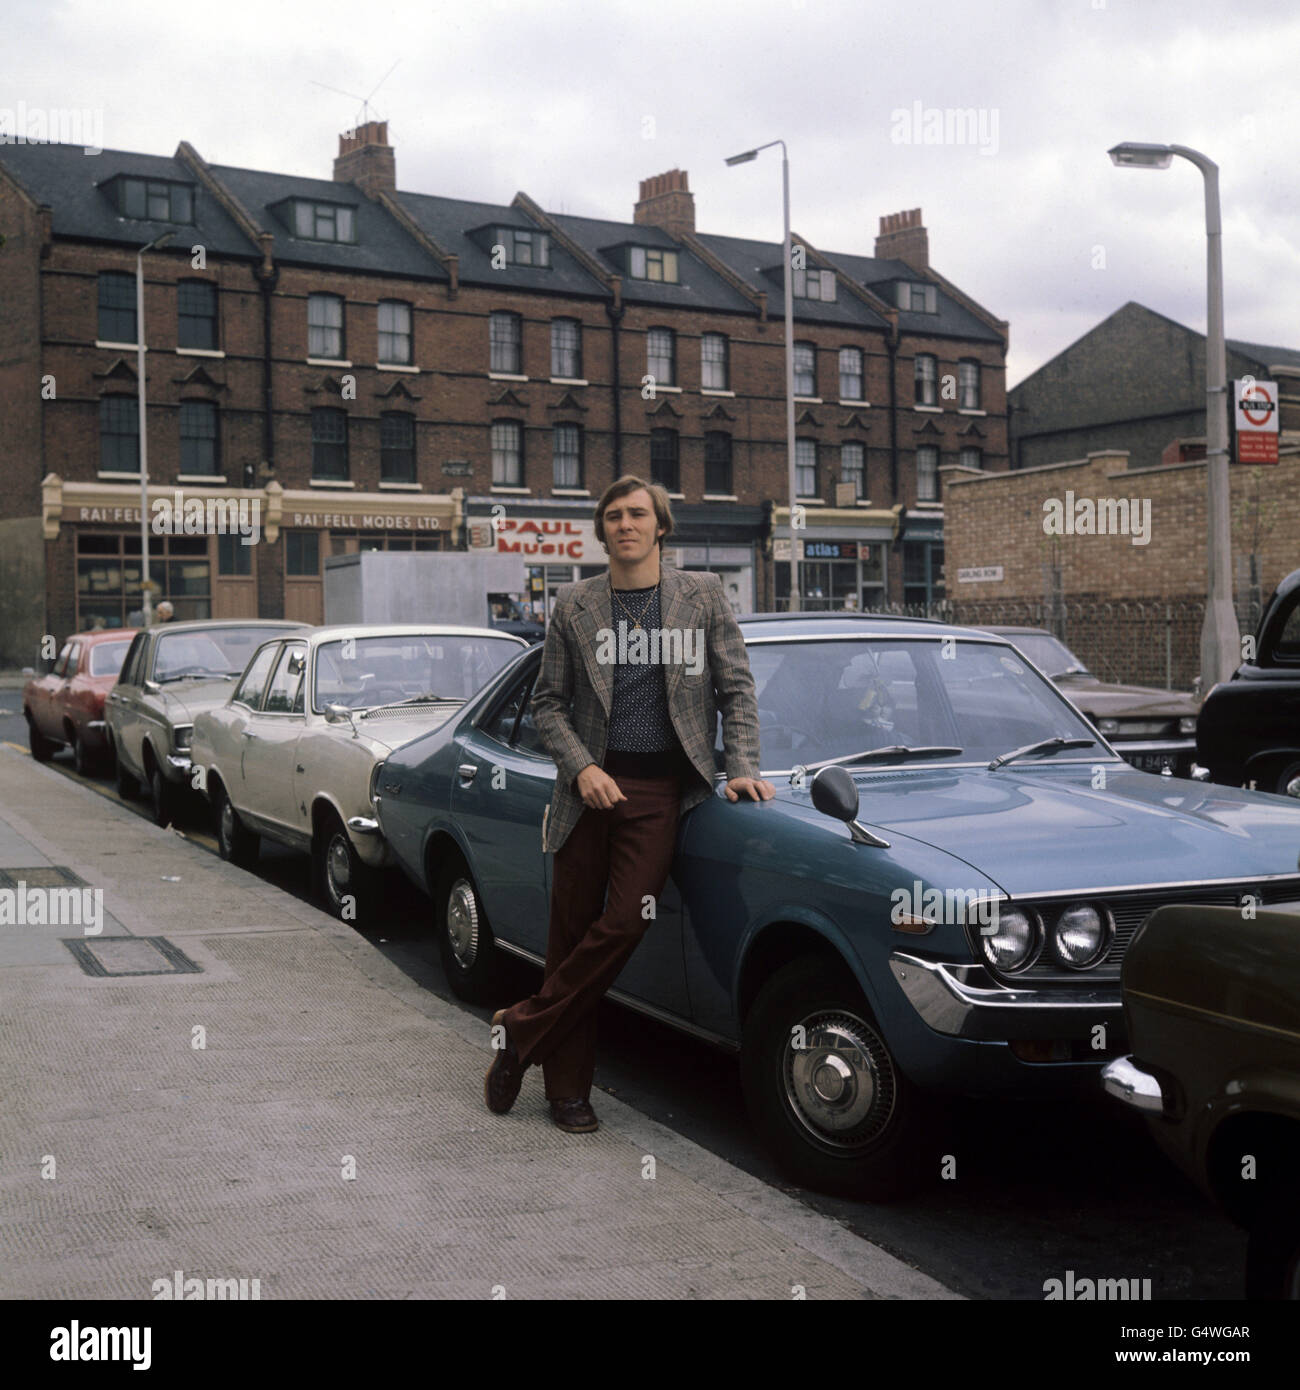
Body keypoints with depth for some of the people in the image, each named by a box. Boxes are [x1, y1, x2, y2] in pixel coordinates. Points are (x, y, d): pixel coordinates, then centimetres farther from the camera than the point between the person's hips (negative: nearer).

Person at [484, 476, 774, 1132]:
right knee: (571, 934, 3)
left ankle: (521, 1030, 6)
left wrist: (743, 768, -4)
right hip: (590, 785, 1)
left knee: (624, 924, -13)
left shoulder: (703, 596, 6)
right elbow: (547, 702, 7)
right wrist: (582, 767, -8)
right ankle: (567, 1086, 16)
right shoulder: (574, 605, 6)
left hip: (661, 789, -1)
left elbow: (736, 689, 8)